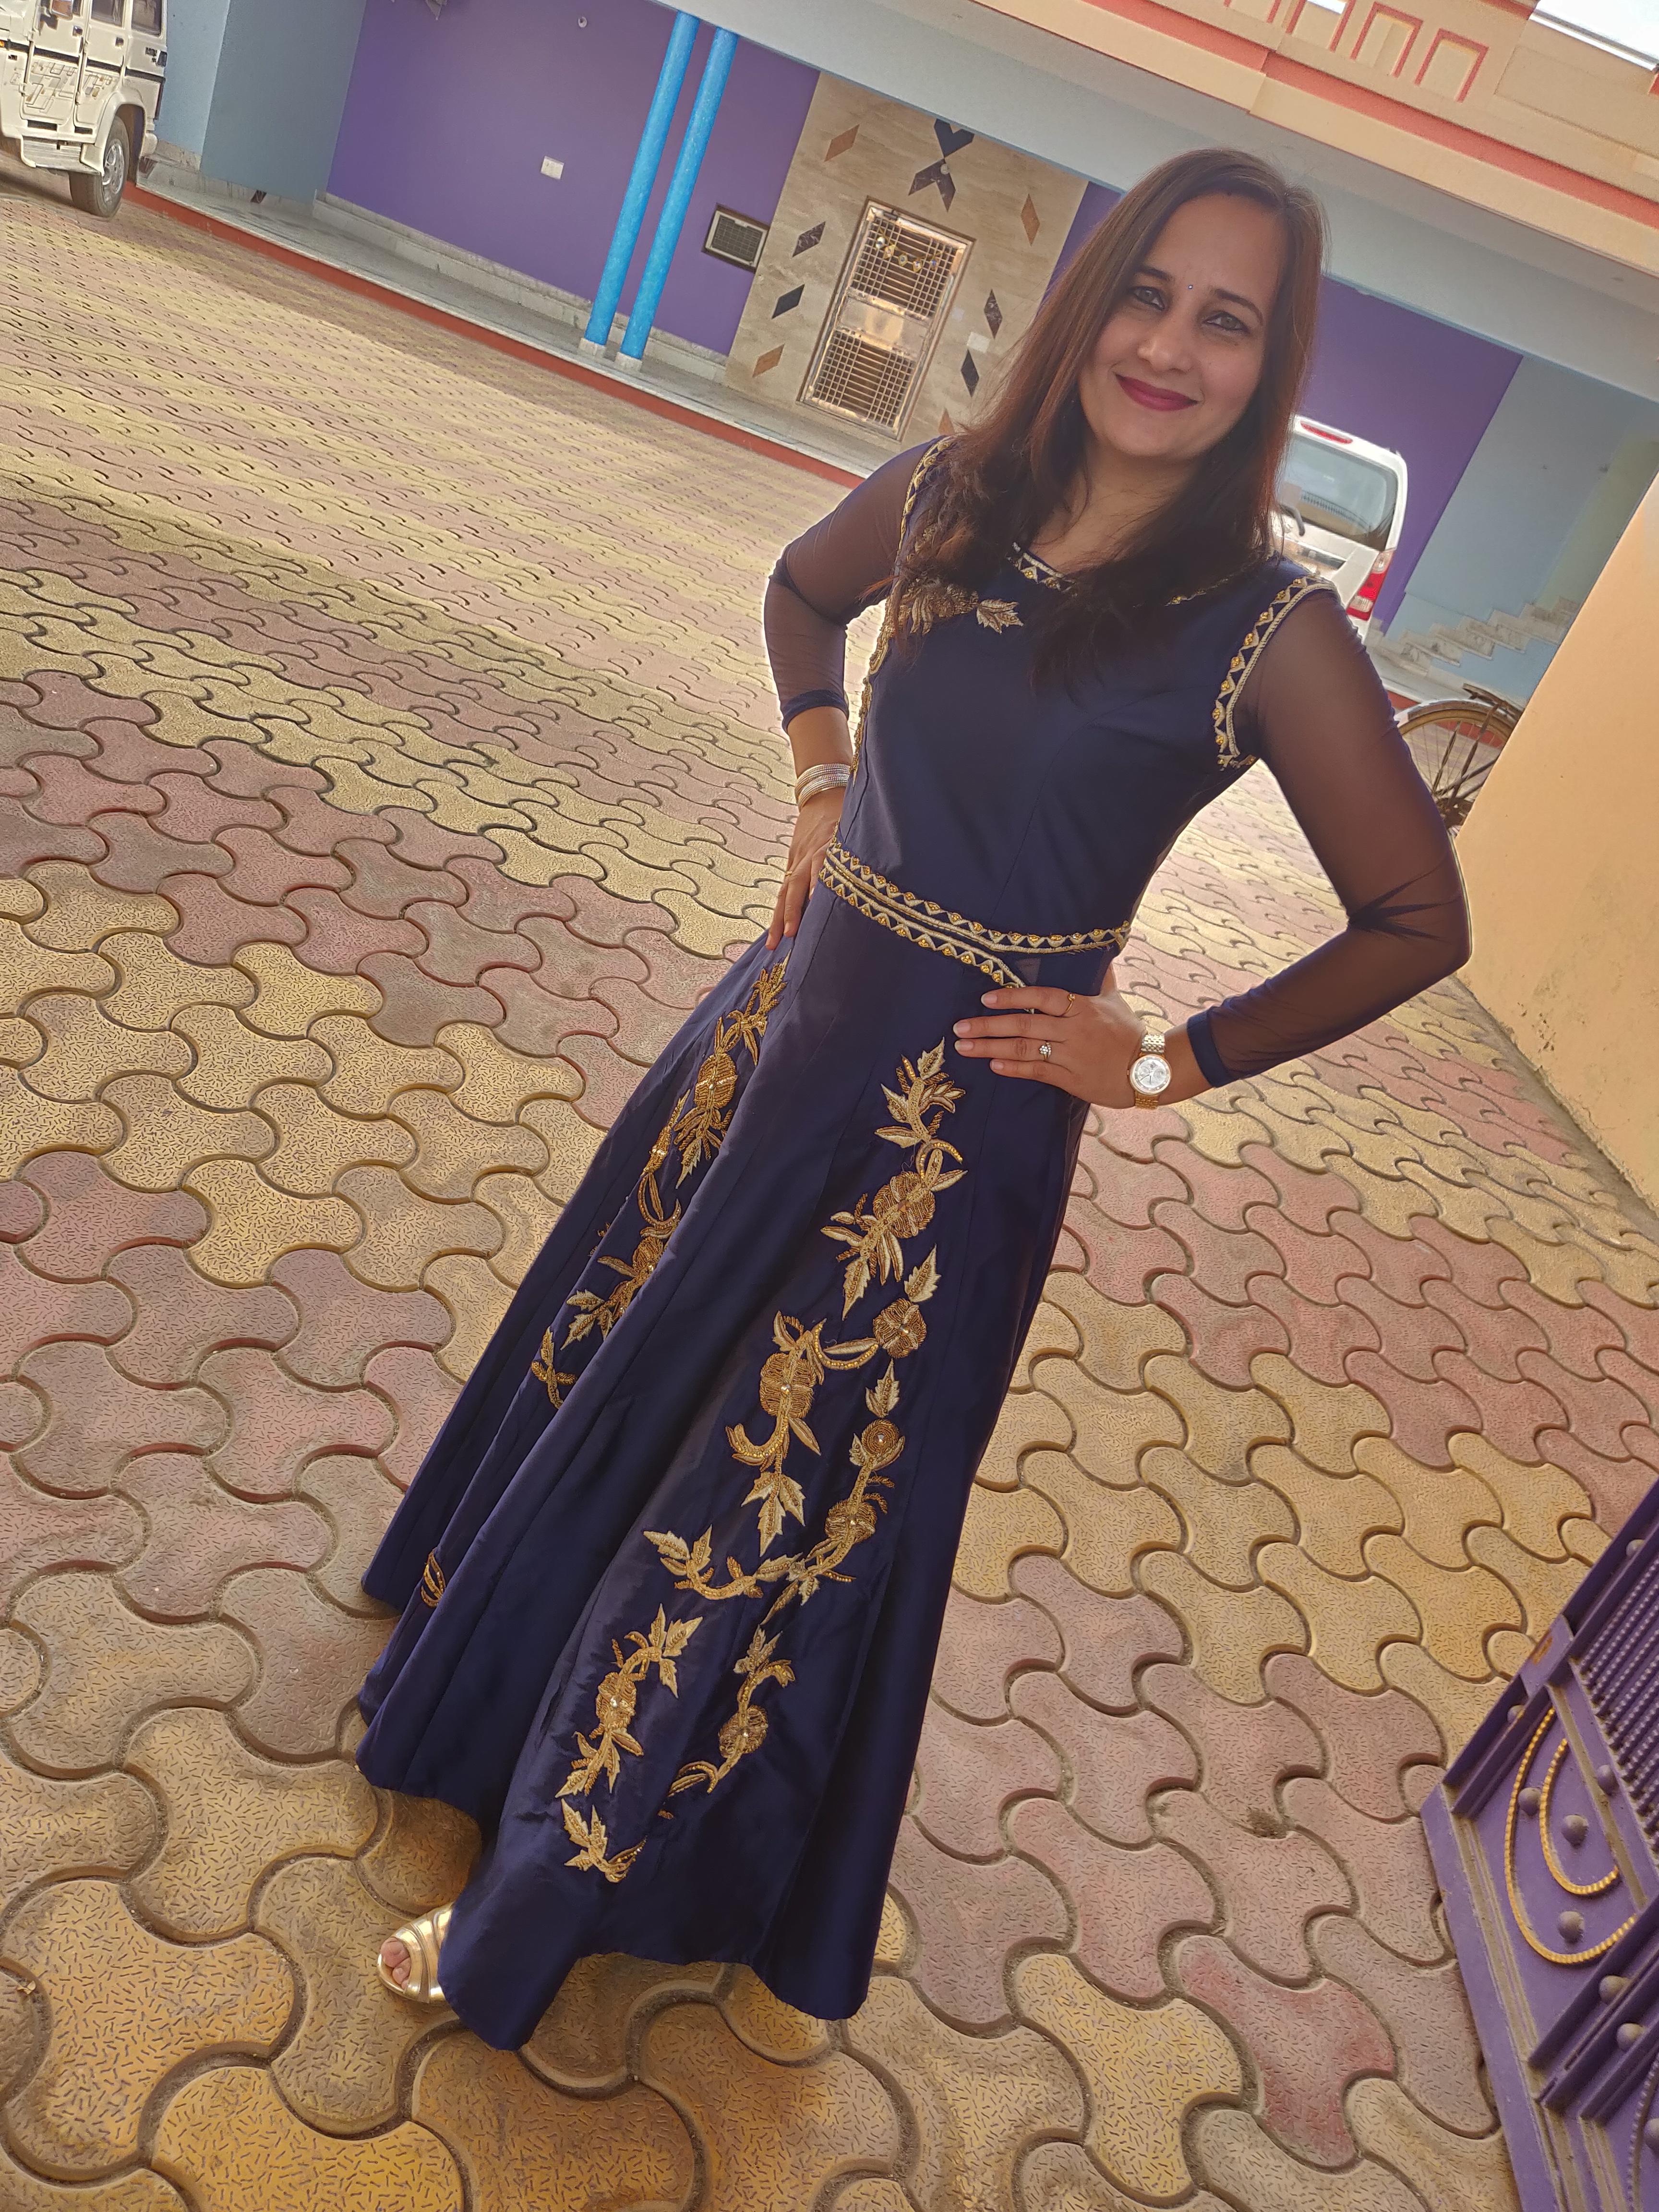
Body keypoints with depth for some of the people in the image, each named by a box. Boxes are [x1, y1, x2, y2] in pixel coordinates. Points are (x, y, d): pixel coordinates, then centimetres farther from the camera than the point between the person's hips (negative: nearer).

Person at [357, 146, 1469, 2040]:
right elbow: (800, 594, 21)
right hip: (793, 1012, 6)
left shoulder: (1266, 632, -16)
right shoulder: (946, 495, -2)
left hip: (957, 1117, -6)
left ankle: (548, 1901, 33)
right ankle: (489, 1674, 59)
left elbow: (1418, 921, -7)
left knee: (779, 1506, 9)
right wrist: (824, 783, 7)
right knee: (612, 1363, 25)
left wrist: (1169, 1061, -7)